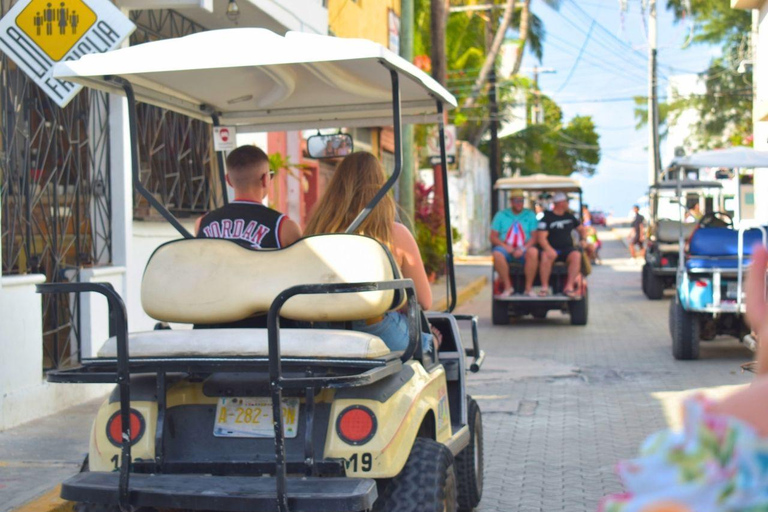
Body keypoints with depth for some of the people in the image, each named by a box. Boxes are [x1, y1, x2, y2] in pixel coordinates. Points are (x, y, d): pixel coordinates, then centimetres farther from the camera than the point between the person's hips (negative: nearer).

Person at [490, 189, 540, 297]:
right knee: (497, 254, -34)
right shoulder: (501, 215, 12)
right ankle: (507, 287, -22)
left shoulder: (530, 215, 12)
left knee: (533, 252, -34)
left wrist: (523, 249, -15)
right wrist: (505, 246, -13)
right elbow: (493, 237, 6)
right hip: (506, 249, 0)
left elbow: (534, 237, 2)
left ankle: (529, 287, -23)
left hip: (524, 250, 0)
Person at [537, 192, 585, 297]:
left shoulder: (570, 216, 18)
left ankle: (569, 287, -31)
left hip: (567, 249, 4)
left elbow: (581, 229, 30)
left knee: (576, 255, -28)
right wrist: (549, 249, -29)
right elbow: (542, 238, -10)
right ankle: (544, 287, -27)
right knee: (546, 256, -36)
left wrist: (583, 239, 8)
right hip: (552, 248, -4)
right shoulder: (547, 218, 0)